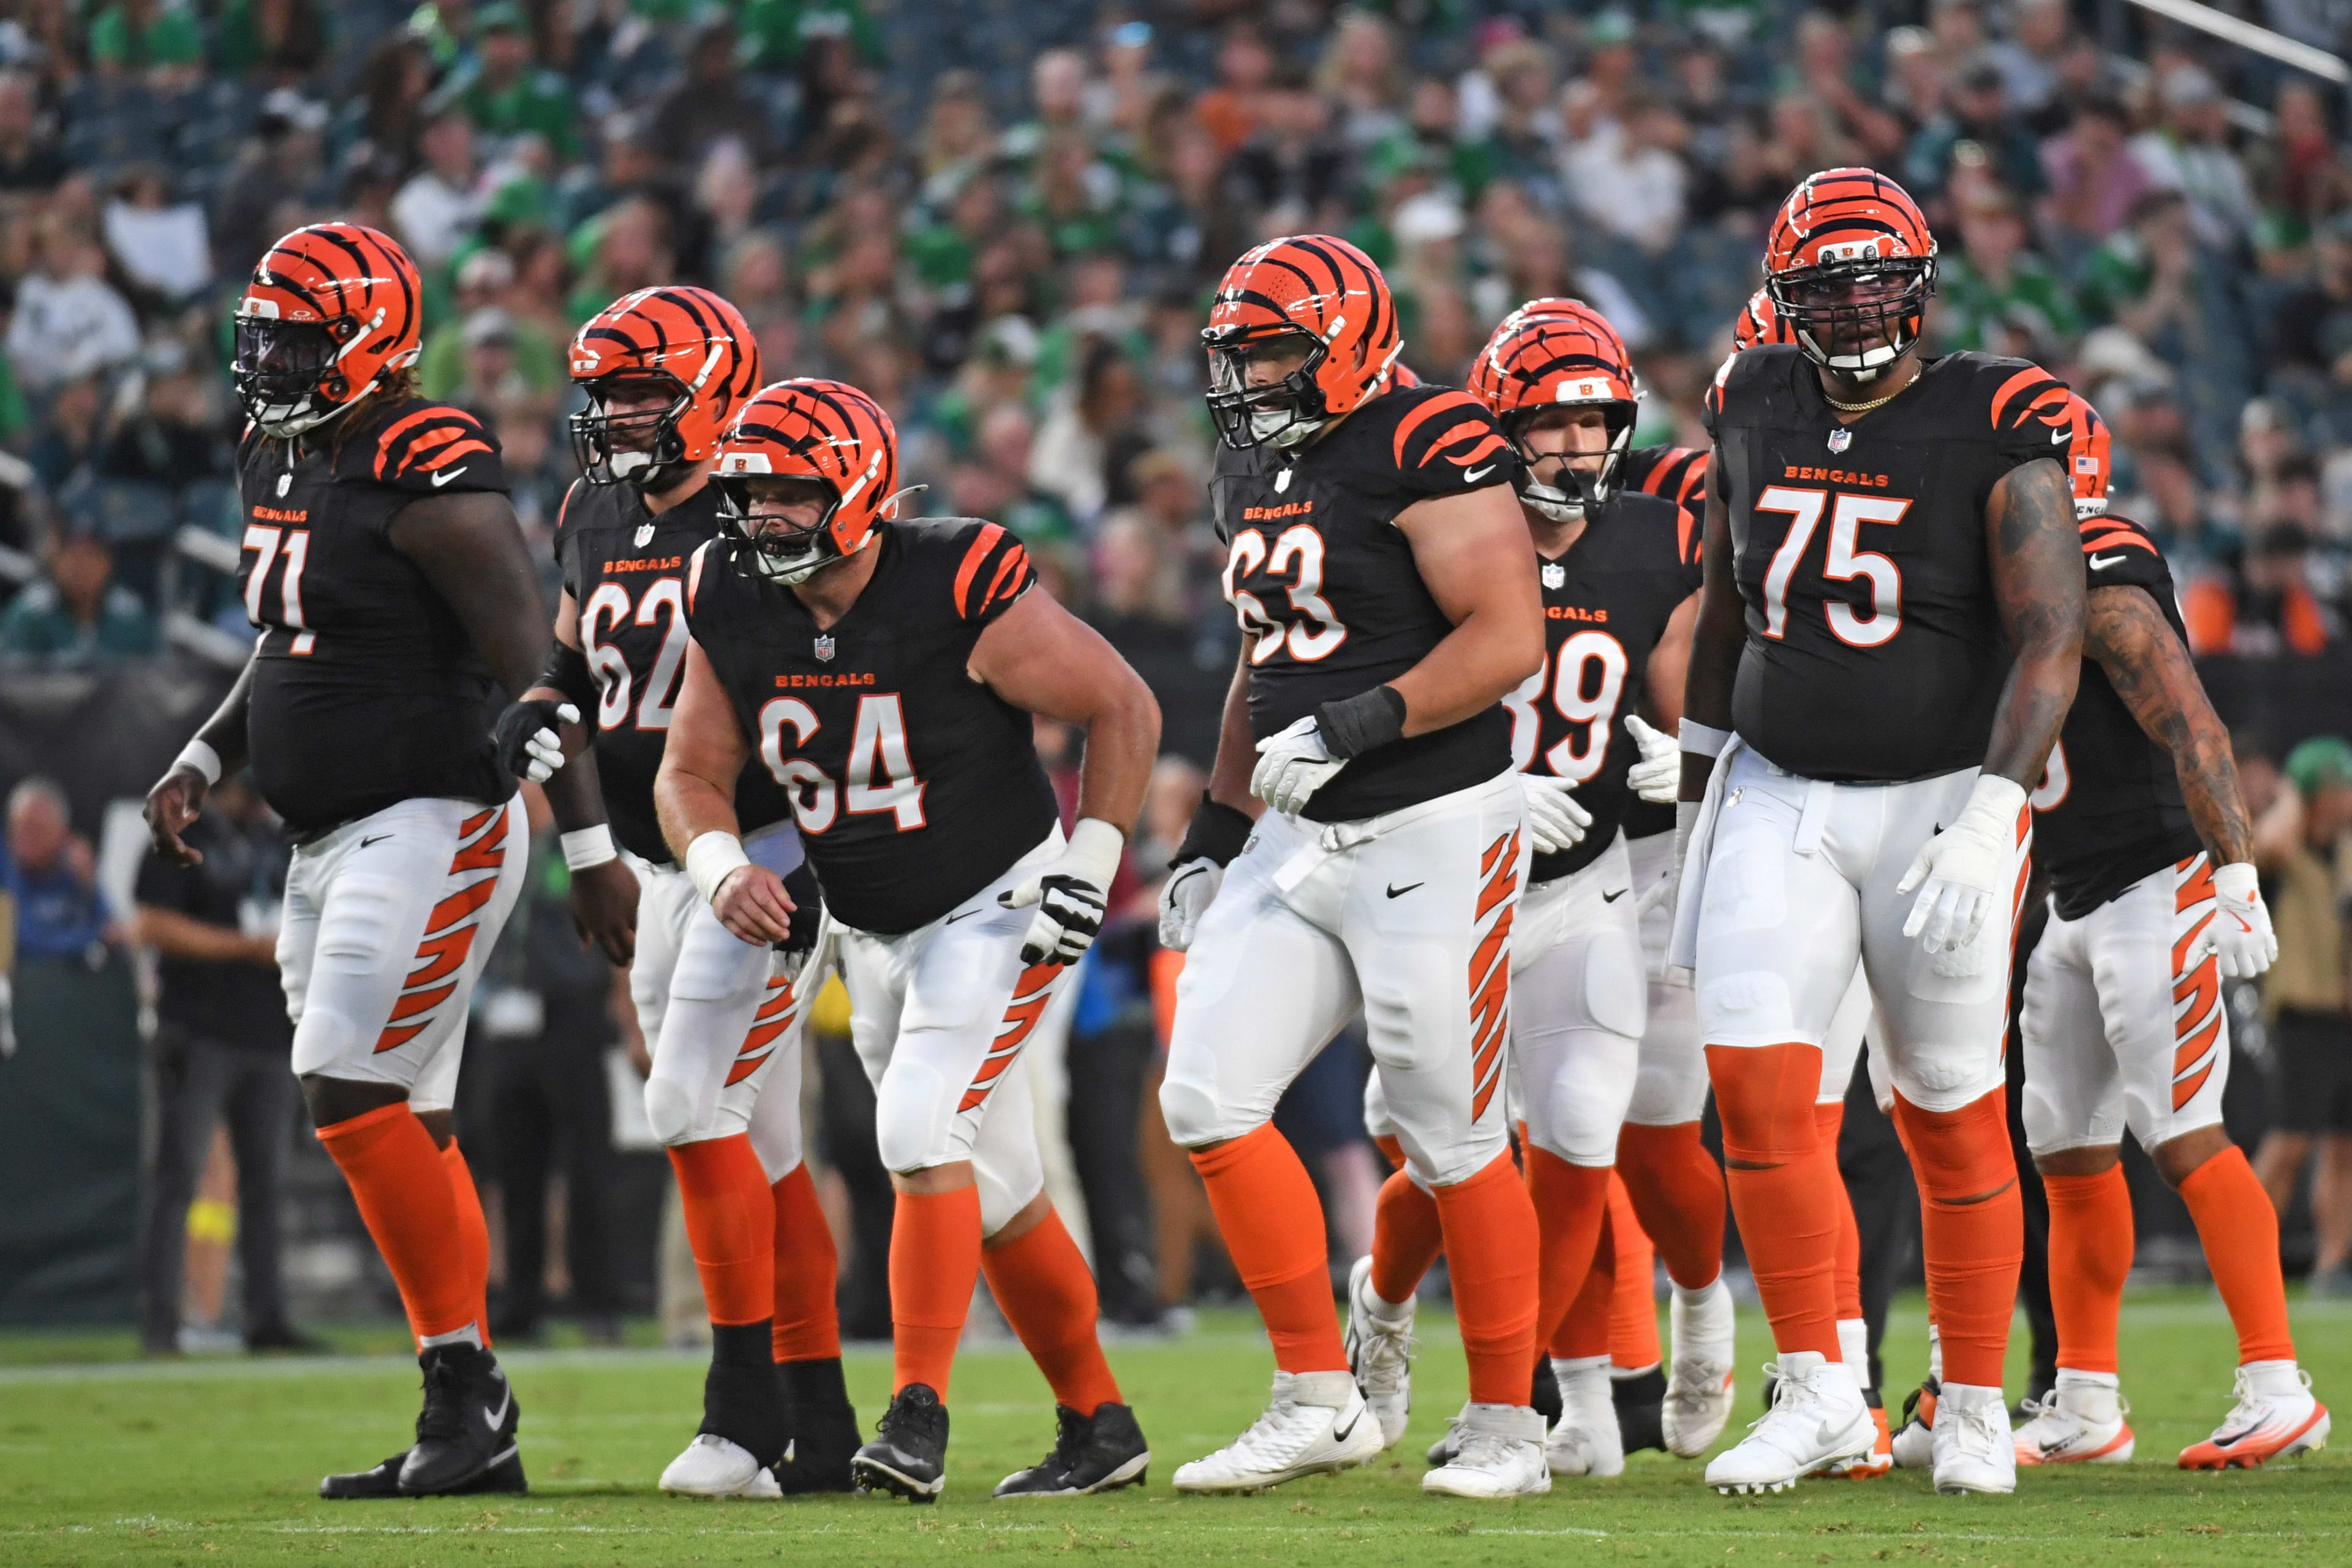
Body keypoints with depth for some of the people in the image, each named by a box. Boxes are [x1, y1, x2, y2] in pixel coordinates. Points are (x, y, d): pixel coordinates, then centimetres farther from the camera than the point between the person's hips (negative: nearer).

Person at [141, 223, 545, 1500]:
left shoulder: (427, 481, -17)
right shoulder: (278, 466, 11)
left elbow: (532, 673, -18)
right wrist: (202, 763, 15)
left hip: (431, 827, -10)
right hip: (332, 841, 10)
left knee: (352, 1097, -17)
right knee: (405, 1129, 9)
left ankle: (465, 1383, -8)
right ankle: (474, 1437, 12)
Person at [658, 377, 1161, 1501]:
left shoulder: (959, 590, -23)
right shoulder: (734, 607, -7)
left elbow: (1123, 709, -12)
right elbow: (691, 773, 3)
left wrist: (1090, 861, -16)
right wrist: (721, 867, -17)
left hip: (999, 907, -6)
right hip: (871, 934, 6)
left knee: (923, 1134, -23)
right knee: (994, 1193, 12)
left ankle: (917, 1416, -19)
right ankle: (1099, 1426, 25)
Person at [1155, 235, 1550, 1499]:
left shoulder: (1427, 450, -14)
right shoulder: (1254, 470, 13)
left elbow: (1509, 639, -20)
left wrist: (1355, 727, -25)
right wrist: (1213, 836, 20)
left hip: (1433, 836, -8)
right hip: (1298, 841, 8)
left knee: (1452, 1144, -2)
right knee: (1208, 1102, -1)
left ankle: (1506, 1423, 12)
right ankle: (1319, 1400, 8)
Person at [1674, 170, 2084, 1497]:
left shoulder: (1993, 434, -11)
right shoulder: (1758, 415, 3)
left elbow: (2050, 639, -16)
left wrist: (1986, 817, -26)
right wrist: (1701, 783, 22)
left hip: (1938, 802, -3)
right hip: (1779, 802, 3)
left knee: (1953, 1121, 5)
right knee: (1758, 1089, -11)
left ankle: (1977, 1408, 20)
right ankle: (1819, 1395, -2)